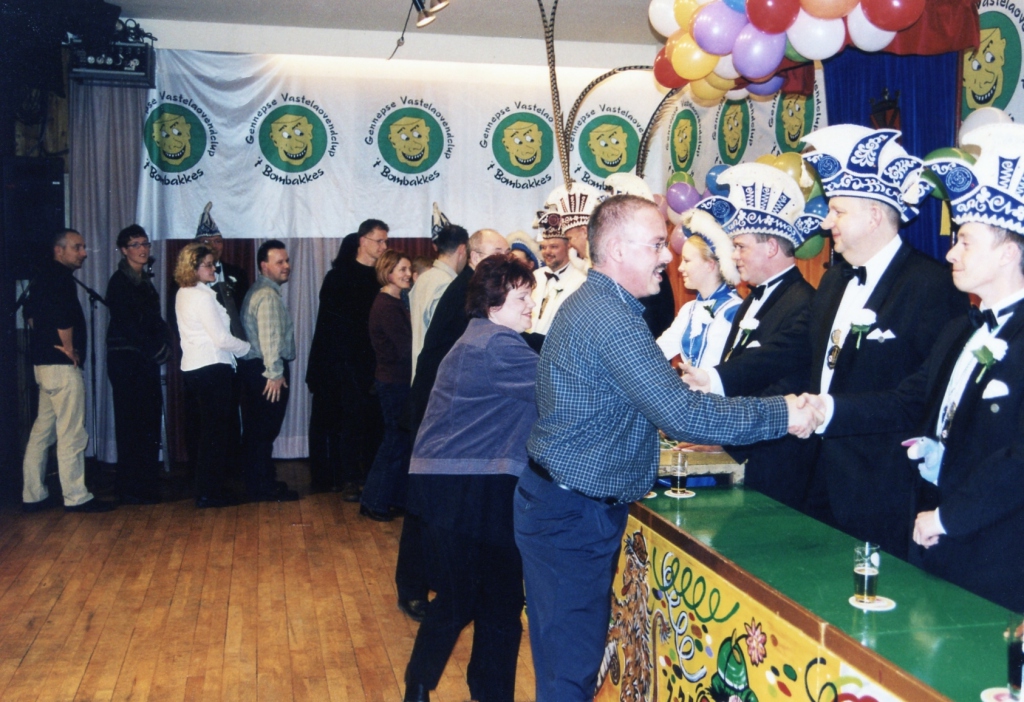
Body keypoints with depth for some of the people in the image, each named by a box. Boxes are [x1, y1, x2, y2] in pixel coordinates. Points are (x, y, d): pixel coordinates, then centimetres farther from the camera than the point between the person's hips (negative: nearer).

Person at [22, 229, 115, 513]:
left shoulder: (44, 276, 17)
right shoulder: (61, 277, -14)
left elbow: (31, 314, 26)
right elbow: (63, 316, -27)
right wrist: (69, 348, -14)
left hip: (44, 363, 10)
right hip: (62, 365, -10)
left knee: (43, 430, 14)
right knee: (72, 434, -4)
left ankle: (33, 495, 20)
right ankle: (76, 497, 2)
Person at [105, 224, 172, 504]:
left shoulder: (145, 280, 17)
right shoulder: (119, 281, -7)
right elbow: (126, 323, -14)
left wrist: (164, 343, -2)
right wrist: (155, 349, -12)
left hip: (147, 359, 8)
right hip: (125, 358, -8)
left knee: (150, 420, 8)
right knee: (132, 423, -5)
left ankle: (147, 485, 17)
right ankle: (131, 489, 1)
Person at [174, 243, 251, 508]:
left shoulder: (184, 294, 13)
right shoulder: (202, 296, -16)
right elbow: (222, 338, -16)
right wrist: (248, 348, -2)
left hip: (194, 369, 10)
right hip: (212, 369, -10)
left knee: (208, 431, 16)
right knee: (216, 432, -2)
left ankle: (206, 490, 22)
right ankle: (209, 493, 4)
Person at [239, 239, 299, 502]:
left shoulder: (260, 292, 19)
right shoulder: (268, 296, -14)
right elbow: (269, 337, -22)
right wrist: (275, 373, -22)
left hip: (256, 368, 10)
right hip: (266, 371, -10)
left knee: (259, 430, 15)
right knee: (264, 430, -3)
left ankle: (262, 482, 25)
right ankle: (263, 488, 4)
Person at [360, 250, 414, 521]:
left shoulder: (395, 303, 13)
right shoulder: (387, 306, -17)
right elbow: (406, 348, -21)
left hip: (398, 380, 9)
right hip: (394, 382, -9)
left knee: (401, 440, 15)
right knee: (396, 441, 0)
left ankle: (398, 496, 26)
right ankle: (373, 502, 10)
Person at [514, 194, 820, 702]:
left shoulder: (591, 302, 11)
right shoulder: (610, 317, -22)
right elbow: (680, 414, -27)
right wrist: (781, 415, -21)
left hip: (559, 505, 10)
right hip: (573, 513, -10)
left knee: (568, 660, 20)